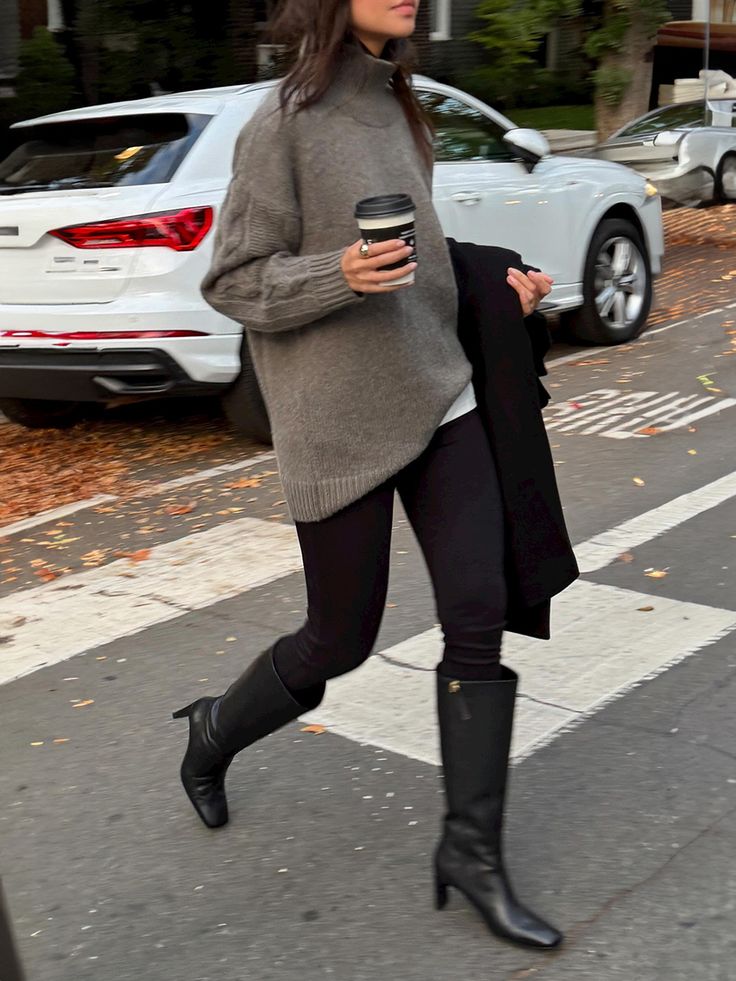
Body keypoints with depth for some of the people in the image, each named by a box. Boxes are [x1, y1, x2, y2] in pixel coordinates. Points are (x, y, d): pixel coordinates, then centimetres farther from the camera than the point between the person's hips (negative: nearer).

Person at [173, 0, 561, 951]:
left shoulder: (397, 109, 11)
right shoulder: (285, 120, -10)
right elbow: (234, 279, -9)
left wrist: (493, 276, 7)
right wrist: (338, 274, -26)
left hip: (437, 400, 7)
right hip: (341, 424, -6)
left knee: (479, 616, 0)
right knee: (340, 639, 6)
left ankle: (472, 847, 12)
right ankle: (216, 732, 37)